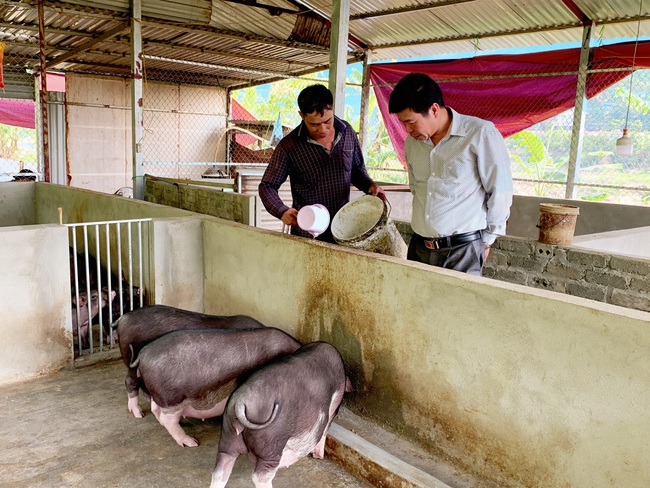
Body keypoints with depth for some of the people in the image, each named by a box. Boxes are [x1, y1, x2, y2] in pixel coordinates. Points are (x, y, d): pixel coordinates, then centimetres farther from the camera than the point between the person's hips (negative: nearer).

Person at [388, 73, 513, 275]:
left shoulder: (481, 133, -9)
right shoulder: (411, 142, 9)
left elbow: (500, 192, -4)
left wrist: (486, 241, 1)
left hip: (462, 250, -5)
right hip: (419, 247, 5)